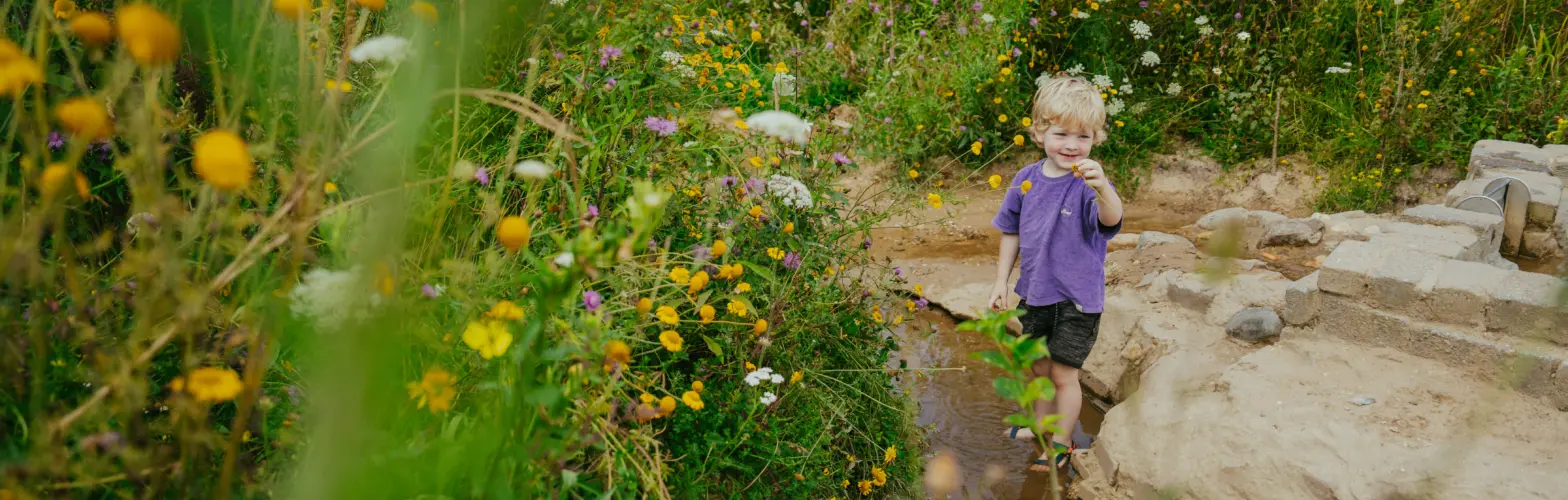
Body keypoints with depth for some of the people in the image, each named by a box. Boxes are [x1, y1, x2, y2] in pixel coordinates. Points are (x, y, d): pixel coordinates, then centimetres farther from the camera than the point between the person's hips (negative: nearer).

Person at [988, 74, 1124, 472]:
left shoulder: (1089, 183, -19)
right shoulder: (1027, 179, -3)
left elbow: (1111, 219, -40)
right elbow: (1012, 232, 10)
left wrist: (1102, 189, -60)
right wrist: (1001, 281, 10)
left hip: (1076, 298, -5)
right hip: (1034, 292, 5)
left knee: (1064, 375, 5)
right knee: (1040, 369, 21)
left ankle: (1061, 443, 25)